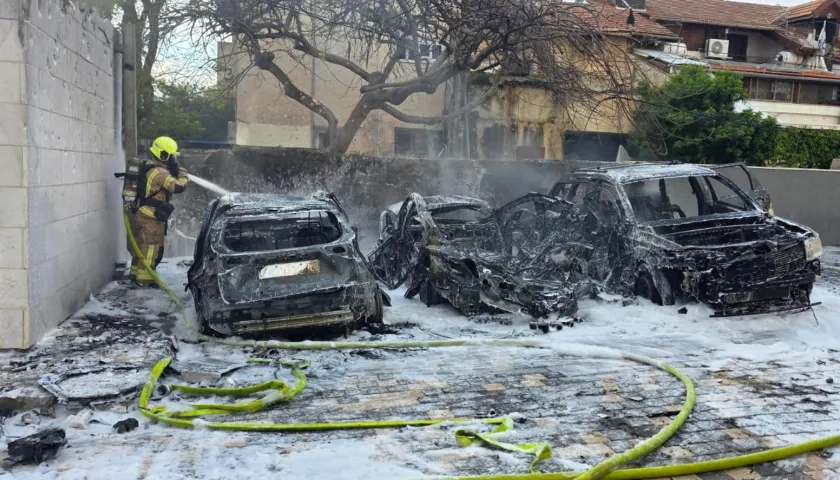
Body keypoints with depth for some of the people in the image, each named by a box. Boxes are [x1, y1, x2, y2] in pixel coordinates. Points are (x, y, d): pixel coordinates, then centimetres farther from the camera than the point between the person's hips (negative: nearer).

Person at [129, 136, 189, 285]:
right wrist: (182, 172, -7)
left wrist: (174, 172, 1)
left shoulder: (147, 167, 11)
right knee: (151, 248, -2)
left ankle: (136, 274, 30)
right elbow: (178, 186, -25)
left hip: (140, 214, 10)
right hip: (150, 218, -10)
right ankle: (145, 279, 3)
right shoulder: (159, 172, -20)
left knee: (141, 246, 19)